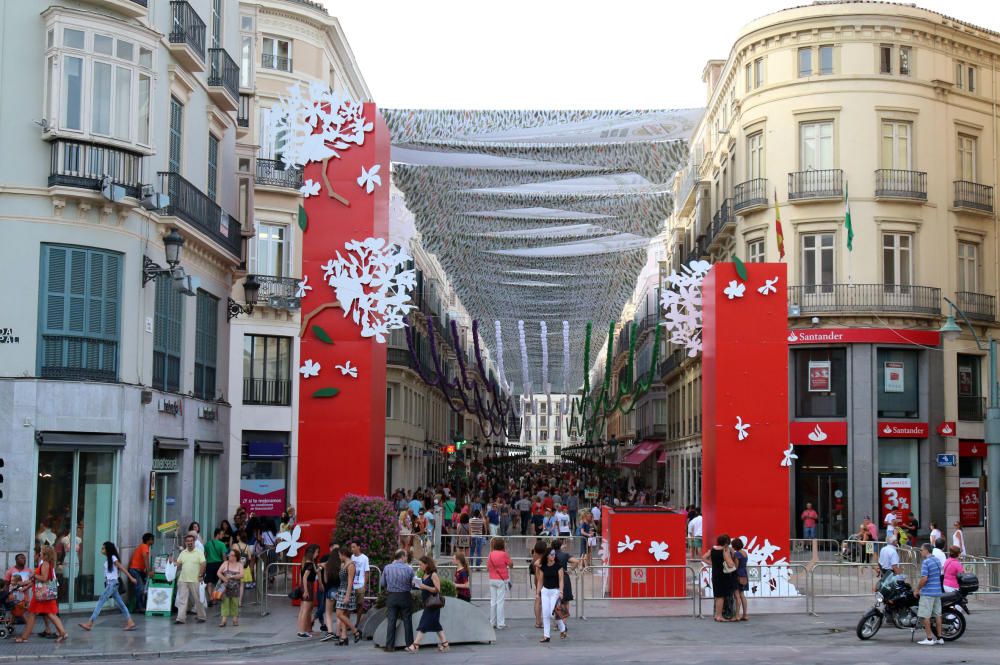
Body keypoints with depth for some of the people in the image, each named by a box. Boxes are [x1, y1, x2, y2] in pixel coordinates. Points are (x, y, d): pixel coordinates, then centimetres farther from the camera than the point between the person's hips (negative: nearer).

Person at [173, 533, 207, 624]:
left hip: (195, 580, -4)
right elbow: (178, 564, 9)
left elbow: (203, 564, -6)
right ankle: (180, 618, -1)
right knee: (182, 599, 0)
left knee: (198, 599, 4)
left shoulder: (199, 552, -1)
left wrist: (200, 576, -13)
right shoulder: (183, 553, 12)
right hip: (183, 580, 4)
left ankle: (201, 617, 16)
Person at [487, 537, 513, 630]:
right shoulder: (504, 554, -12)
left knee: (493, 601, 11)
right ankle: (500, 624, -2)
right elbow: (511, 565, -2)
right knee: (500, 602, -3)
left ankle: (492, 622, 16)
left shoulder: (490, 554, 3)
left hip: (492, 580, 5)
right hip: (502, 580, -5)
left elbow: (487, 569, 9)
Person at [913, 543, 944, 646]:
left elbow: (924, 578, -22)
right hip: (938, 591, 8)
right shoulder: (937, 560, 11)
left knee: (926, 616, -3)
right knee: (937, 615, 11)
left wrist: (917, 589, -9)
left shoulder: (926, 562, -15)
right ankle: (939, 638, 14)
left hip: (928, 592, -8)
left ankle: (929, 638, -3)